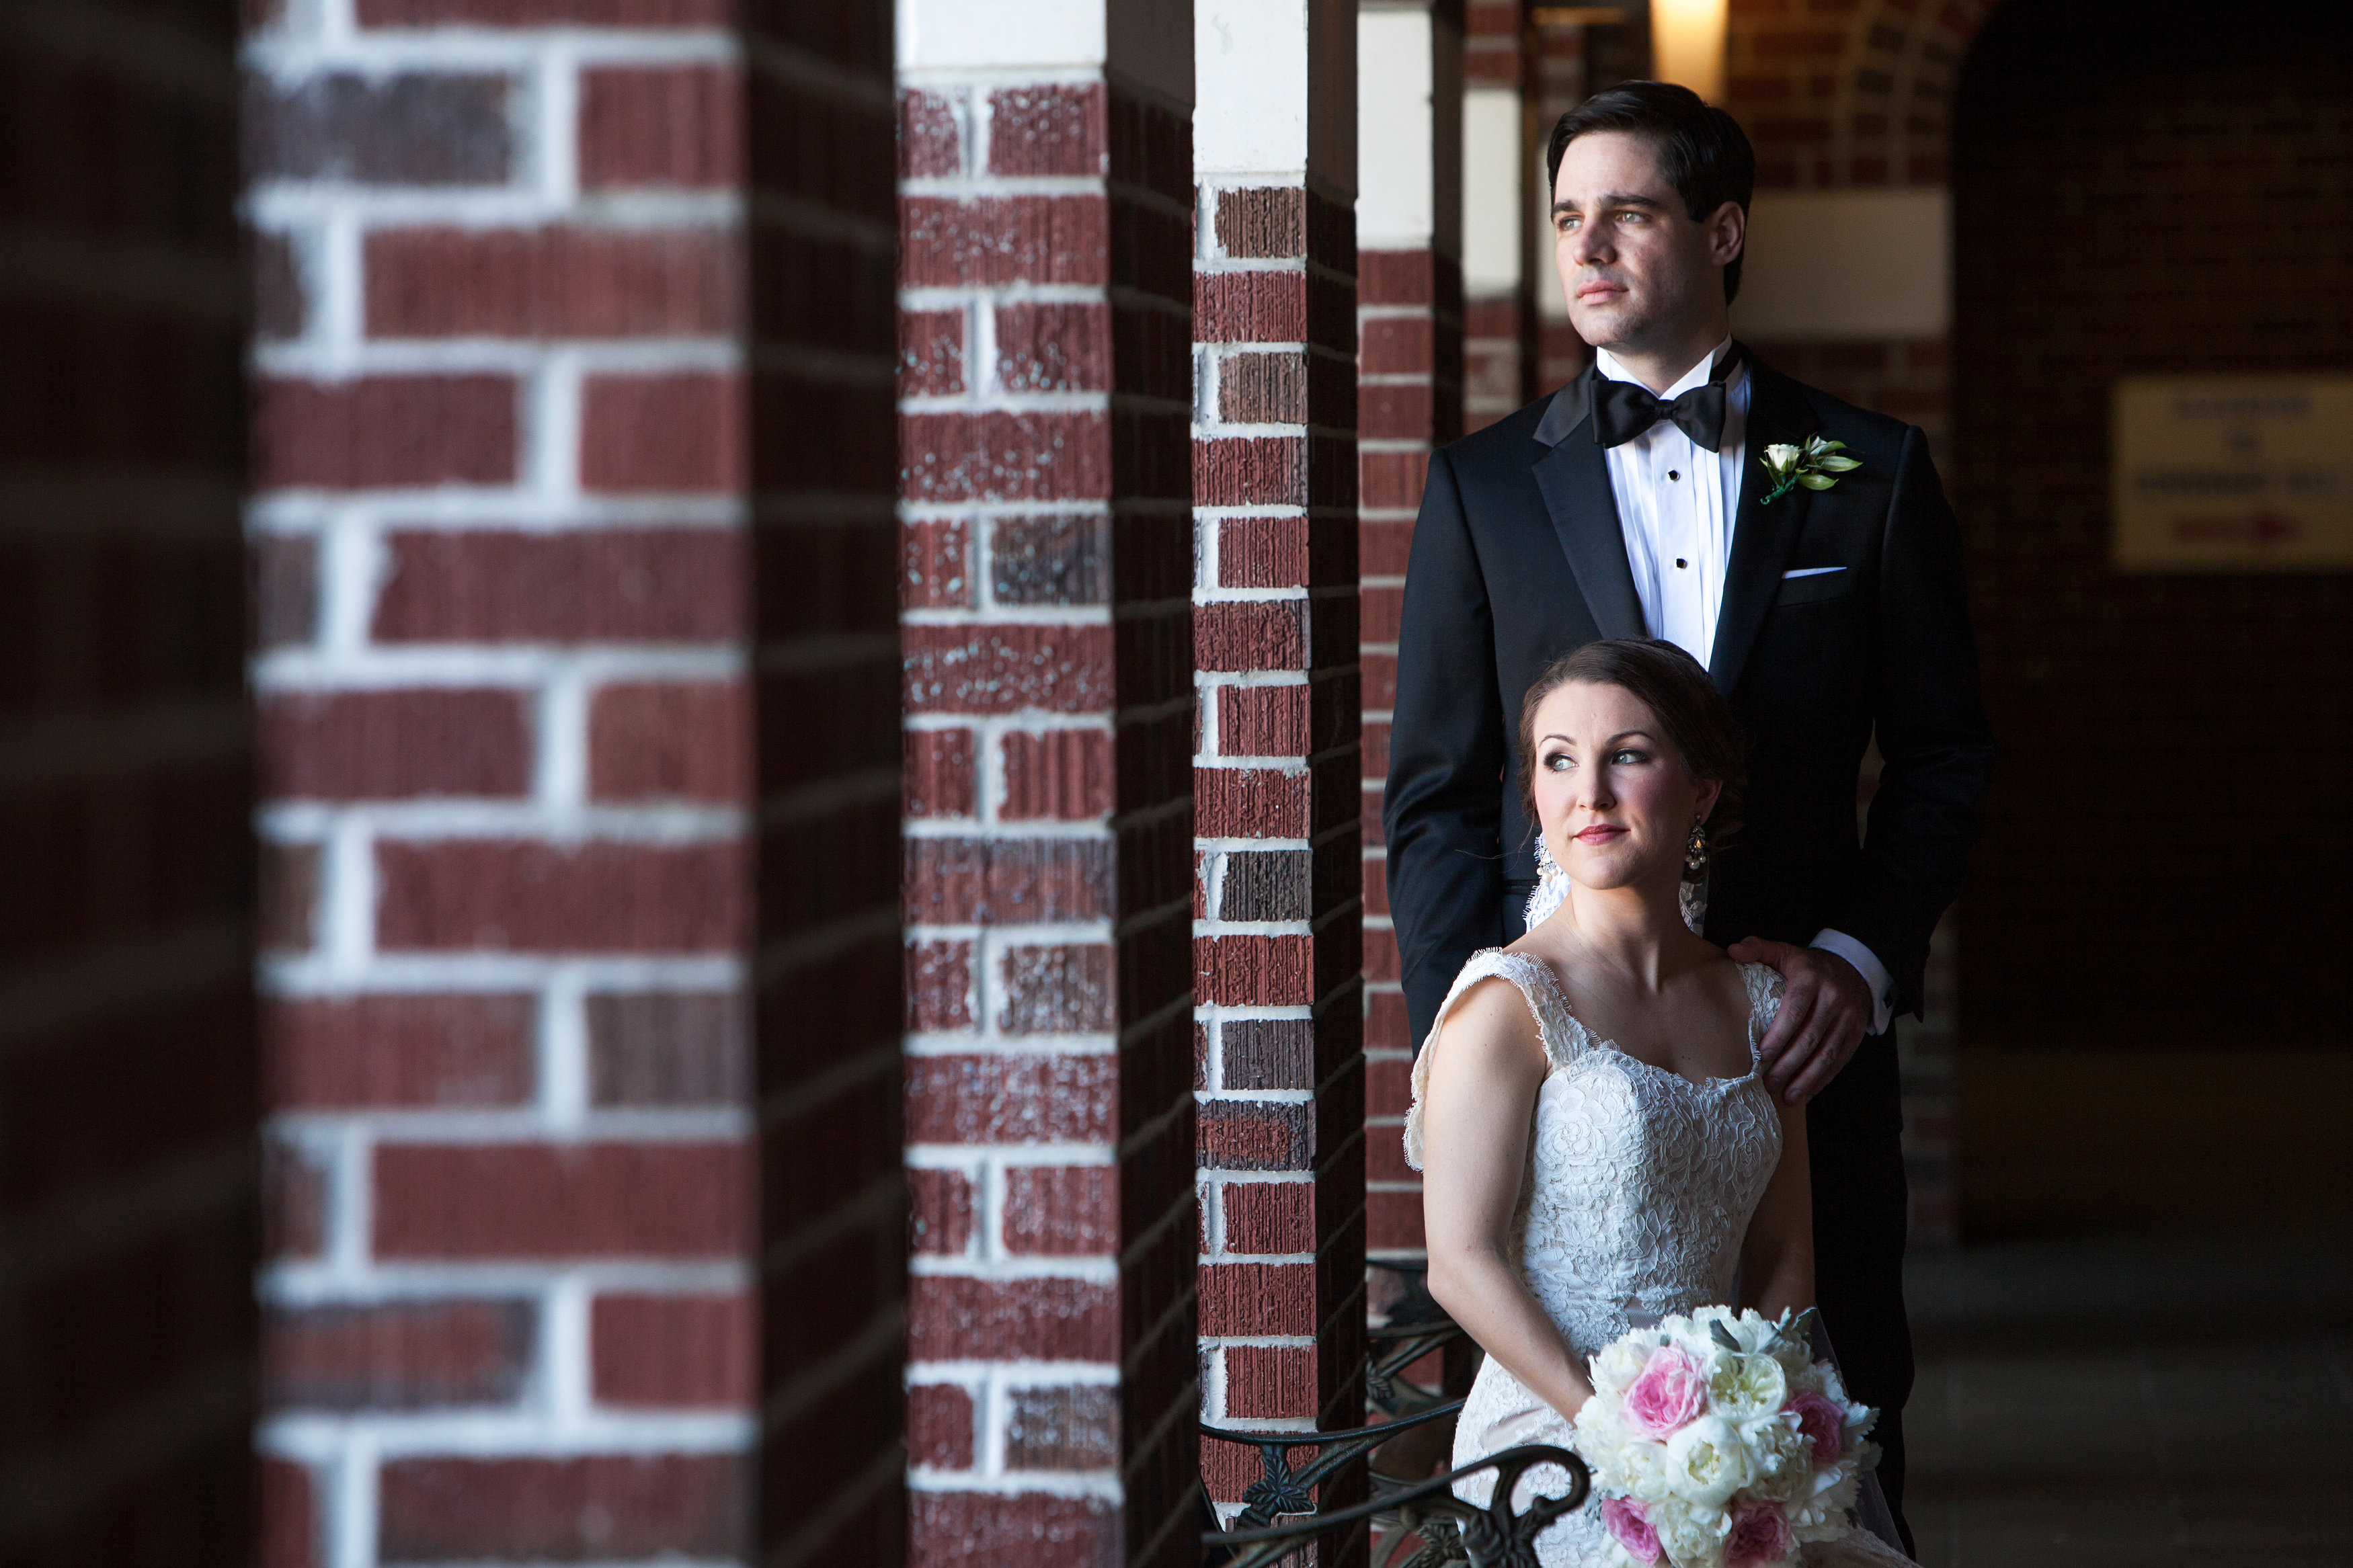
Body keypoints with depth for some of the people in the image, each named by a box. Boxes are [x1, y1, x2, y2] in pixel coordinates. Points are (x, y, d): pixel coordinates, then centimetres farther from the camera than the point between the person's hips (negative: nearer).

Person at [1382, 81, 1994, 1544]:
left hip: (1805, 1037, 0)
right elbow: (1437, 793, 6)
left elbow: (1945, 750, 9)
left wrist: (1861, 956, -6)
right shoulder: (1485, 484, 7)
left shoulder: (1871, 472, 7)